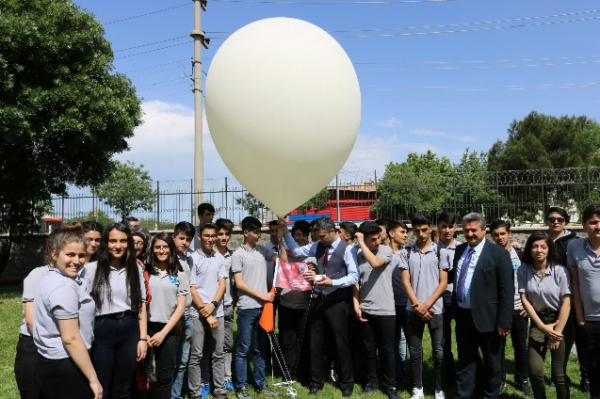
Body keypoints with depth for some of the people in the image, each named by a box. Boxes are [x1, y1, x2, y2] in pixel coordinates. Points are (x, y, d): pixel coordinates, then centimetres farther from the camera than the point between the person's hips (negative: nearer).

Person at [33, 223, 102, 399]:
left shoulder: (53, 279, 9)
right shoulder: (64, 287, -21)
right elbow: (71, 339, -23)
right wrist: (93, 379, -18)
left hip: (50, 364, 10)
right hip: (65, 368, -10)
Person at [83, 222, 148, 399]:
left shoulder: (136, 269, 6)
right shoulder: (92, 269, -2)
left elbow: (141, 305, 7)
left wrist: (143, 338, 1)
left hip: (130, 331, 3)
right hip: (102, 331, -2)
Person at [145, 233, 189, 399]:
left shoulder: (179, 274, 6)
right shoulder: (145, 272, 3)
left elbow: (181, 307, 2)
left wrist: (163, 332, -7)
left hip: (169, 330, 1)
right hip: (147, 328, -1)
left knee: (164, 376, 10)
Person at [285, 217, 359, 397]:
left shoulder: (346, 249, -11)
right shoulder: (318, 246, 5)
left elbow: (354, 276, -15)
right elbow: (296, 251, 9)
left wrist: (332, 282, -24)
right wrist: (286, 233, -1)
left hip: (337, 302, -5)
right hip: (318, 300, 5)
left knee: (341, 343, 7)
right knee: (315, 343, 12)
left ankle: (347, 383, 26)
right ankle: (316, 382, 29)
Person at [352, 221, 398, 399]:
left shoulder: (386, 250, -7)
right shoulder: (357, 254, 2)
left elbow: (375, 263, -29)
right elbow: (356, 282, 7)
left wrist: (361, 243, -22)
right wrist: (356, 305, -3)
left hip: (385, 310, -2)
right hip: (365, 310, 3)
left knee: (386, 350, 7)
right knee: (369, 349, 13)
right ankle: (371, 381, 29)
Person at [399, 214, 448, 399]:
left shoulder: (440, 251, -2)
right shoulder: (407, 253, 3)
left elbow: (443, 283, -4)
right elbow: (406, 282, 0)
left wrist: (427, 305, -11)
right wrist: (417, 305, -10)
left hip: (435, 309, -2)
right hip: (413, 310, 2)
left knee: (439, 352, 4)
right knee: (415, 352, 10)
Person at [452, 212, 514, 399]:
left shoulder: (498, 254, -12)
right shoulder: (460, 250, 5)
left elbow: (507, 291, -14)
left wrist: (504, 321, -16)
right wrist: (454, 309, 11)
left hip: (487, 317, -5)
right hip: (463, 316, 5)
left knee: (492, 363, 15)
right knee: (464, 361, 17)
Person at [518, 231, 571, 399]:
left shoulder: (559, 270, -11)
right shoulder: (524, 270, -7)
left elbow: (566, 302, -10)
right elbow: (524, 299, -6)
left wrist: (558, 332, -11)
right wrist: (543, 327, -9)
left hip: (559, 321, -1)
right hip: (537, 322, 2)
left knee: (559, 374, 1)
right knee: (535, 371, -4)